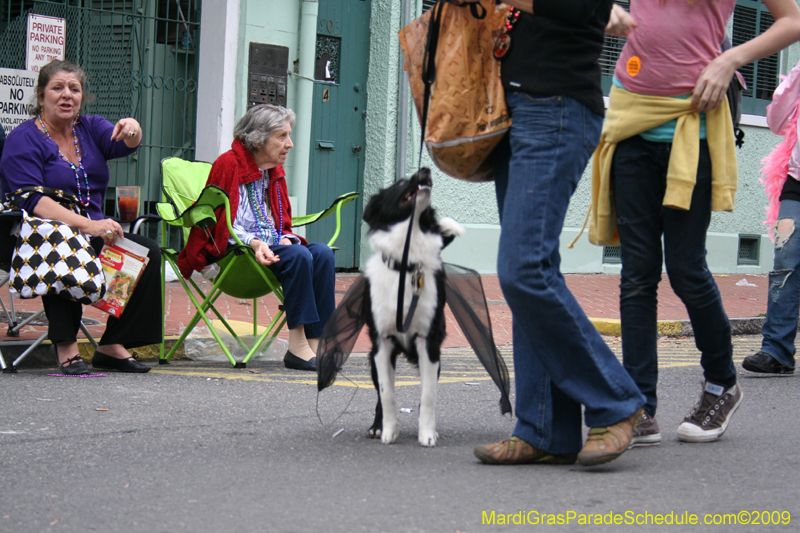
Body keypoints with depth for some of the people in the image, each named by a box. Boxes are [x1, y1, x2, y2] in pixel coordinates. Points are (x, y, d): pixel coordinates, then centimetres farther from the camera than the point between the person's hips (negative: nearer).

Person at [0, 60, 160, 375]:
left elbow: (121, 144, -6)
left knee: (148, 252, -16)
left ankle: (113, 345, -14)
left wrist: (132, 130, -33)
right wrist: (87, 225, -30)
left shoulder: (90, 128, 14)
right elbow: (31, 200, -18)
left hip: (94, 231, 6)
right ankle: (66, 345, -33)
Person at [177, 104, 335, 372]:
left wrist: (285, 239, -5)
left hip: (270, 247, 7)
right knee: (299, 256, -31)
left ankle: (316, 342, -28)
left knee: (323, 253, -21)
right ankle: (297, 346, -30)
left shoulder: (275, 171, 18)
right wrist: (254, 243, -25)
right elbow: (220, 224, -9)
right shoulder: (228, 164, -5)